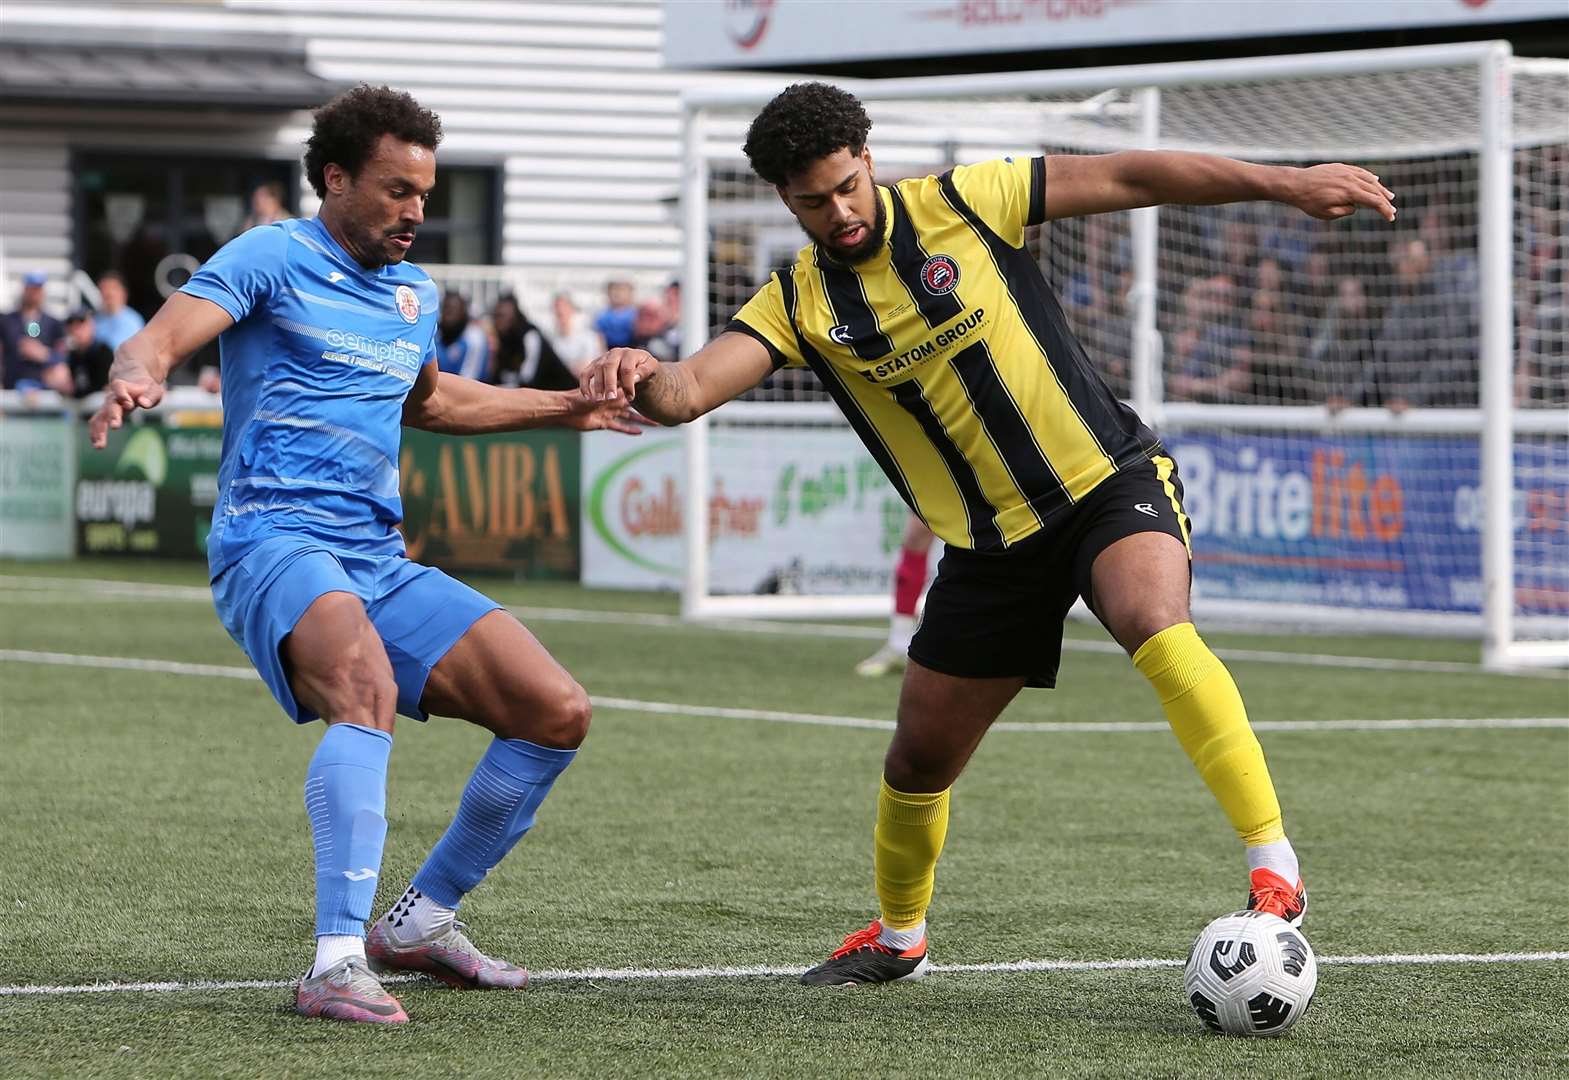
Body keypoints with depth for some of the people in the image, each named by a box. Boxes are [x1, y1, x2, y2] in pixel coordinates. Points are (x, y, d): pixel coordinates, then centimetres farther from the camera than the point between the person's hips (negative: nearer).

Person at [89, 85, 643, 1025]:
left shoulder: (415, 295, 21)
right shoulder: (273, 258, 0)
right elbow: (165, 336, -15)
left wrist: (564, 410, 42)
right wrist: (138, 377, -39)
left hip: (380, 560, 8)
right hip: (273, 539, -8)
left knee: (558, 713, -2)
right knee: (368, 688, -37)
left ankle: (421, 919, 14)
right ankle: (337, 962, -41)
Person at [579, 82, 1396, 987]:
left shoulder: (963, 203, -7)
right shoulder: (799, 302, -2)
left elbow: (1128, 178, -5)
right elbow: (693, 387, -17)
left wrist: (1286, 183, -10)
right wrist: (641, 379, -42)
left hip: (1110, 481, -4)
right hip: (992, 545, 4)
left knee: (1155, 624, -35)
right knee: (919, 758, 9)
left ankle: (1274, 870, -35)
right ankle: (899, 936, 39)